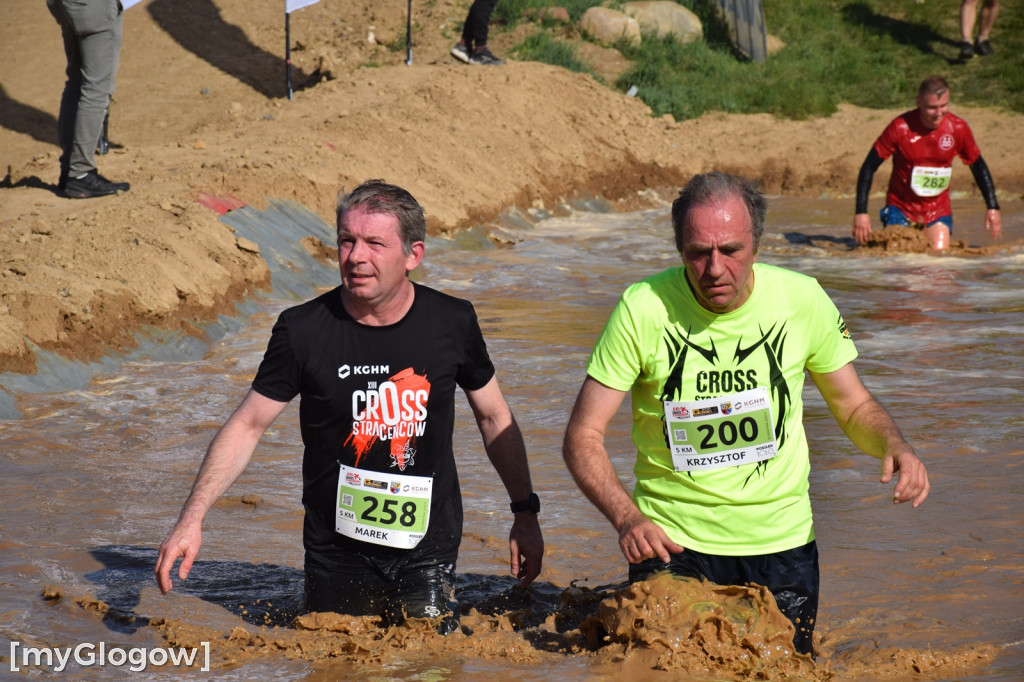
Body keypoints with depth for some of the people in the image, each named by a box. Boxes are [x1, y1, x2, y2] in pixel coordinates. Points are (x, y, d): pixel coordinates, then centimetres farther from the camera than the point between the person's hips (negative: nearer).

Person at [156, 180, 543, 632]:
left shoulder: (451, 323, -6)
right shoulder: (303, 331, -10)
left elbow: (495, 418, 8)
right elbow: (247, 425, -3)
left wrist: (525, 512, 8)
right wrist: (192, 519, -12)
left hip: (427, 548, 0)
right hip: (338, 550, 0)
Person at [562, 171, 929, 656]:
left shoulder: (802, 299, -9)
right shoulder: (643, 309, -15)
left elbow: (854, 406, 5)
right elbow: (583, 437, -12)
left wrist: (893, 445, -17)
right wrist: (627, 518, -29)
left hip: (780, 543, 2)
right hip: (672, 542, -2)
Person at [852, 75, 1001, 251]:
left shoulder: (958, 129, -9)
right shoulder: (900, 127, -18)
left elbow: (978, 166, 7)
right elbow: (869, 167, -11)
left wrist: (993, 208, 2)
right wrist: (861, 212, -16)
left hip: (938, 210, 2)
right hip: (901, 208, -2)